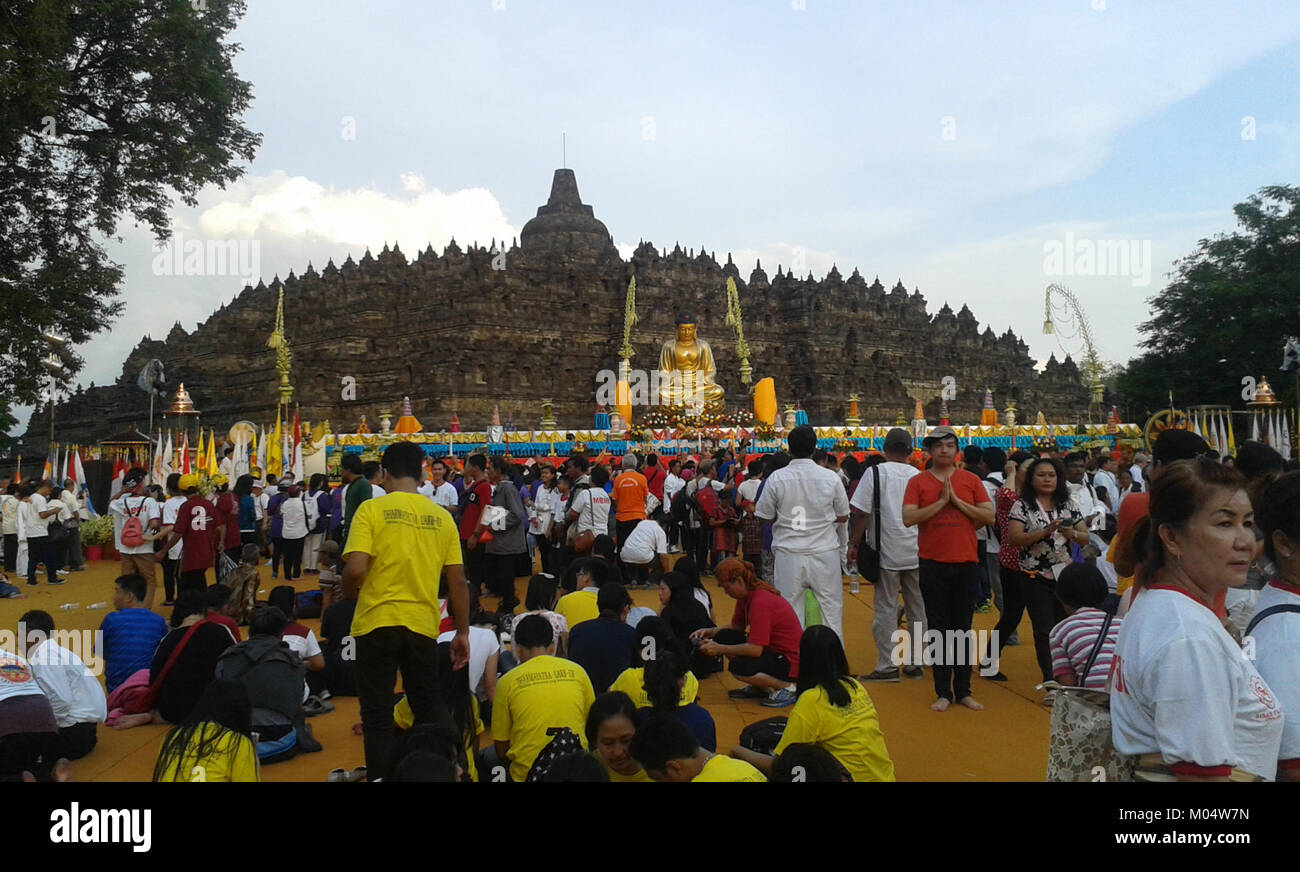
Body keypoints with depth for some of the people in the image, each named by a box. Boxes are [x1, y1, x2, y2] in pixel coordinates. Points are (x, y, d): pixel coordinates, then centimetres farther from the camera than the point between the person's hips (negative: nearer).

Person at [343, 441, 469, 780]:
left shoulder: (372, 509, -6)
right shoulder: (442, 517, 3)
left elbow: (355, 570, -16)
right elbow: (457, 581, 3)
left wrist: (347, 594, 7)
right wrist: (462, 632, 10)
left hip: (378, 622, -3)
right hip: (423, 624, 3)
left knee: (378, 713, 10)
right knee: (428, 707, 18)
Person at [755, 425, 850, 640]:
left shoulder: (776, 478, -6)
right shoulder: (830, 477, -3)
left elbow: (764, 516, 2)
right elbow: (843, 517, 6)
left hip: (788, 553, 0)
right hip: (824, 552, 1)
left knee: (789, 610, 7)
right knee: (831, 608, 10)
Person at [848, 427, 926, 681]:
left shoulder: (875, 473, -7)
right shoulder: (919, 476, 5)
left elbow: (862, 513, -10)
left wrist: (854, 545, -1)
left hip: (887, 553, -4)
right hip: (917, 553, 4)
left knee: (885, 609, 2)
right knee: (917, 610, 12)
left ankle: (887, 665, 4)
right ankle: (914, 663, 19)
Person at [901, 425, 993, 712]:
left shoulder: (971, 481, 6)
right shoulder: (917, 482, 1)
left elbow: (989, 516, -1)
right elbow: (908, 518, -11)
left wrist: (957, 500, -10)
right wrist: (941, 501, -15)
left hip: (966, 562, 2)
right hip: (933, 564, -1)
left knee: (963, 629, 9)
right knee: (938, 629, 4)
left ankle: (964, 690, 19)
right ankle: (943, 692, 13)